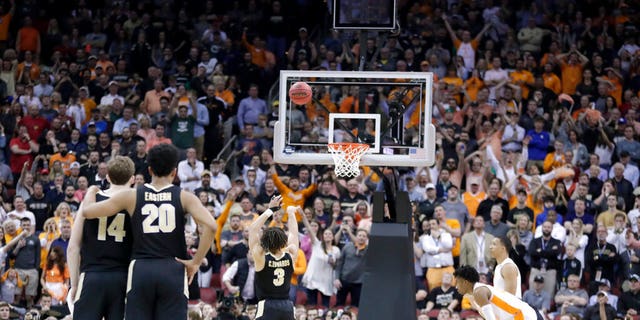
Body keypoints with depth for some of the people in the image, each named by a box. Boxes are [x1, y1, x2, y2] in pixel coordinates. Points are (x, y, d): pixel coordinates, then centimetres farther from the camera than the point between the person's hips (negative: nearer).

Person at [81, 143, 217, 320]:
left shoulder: (131, 196, 4)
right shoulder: (184, 197, 2)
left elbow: (87, 211, 6)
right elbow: (210, 226, -13)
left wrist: (91, 191, 28)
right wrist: (195, 262, -4)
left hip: (140, 271, 1)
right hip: (173, 271, -1)